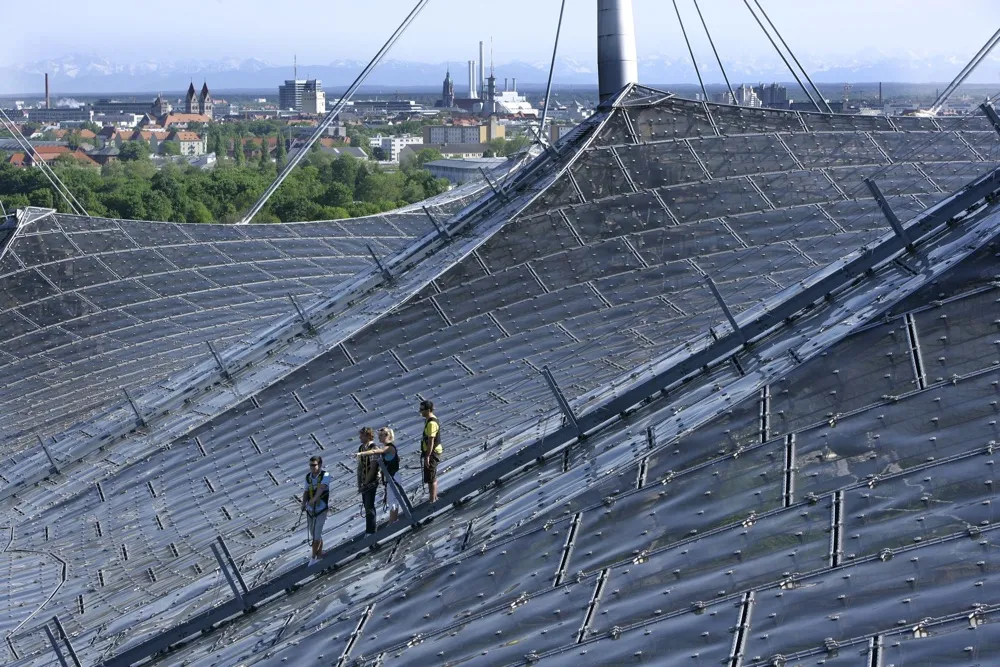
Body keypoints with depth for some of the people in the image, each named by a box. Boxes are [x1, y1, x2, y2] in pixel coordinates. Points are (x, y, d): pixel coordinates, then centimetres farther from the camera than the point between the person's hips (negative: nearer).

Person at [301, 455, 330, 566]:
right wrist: (303, 503, -9)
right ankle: (319, 554, 28)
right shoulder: (308, 477, 2)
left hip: (321, 509, -5)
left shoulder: (325, 475, -13)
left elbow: (321, 487, -29)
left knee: (316, 534, -8)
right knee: (315, 534, 14)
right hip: (310, 509, 5)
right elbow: (306, 492, 9)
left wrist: (314, 499, -43)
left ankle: (314, 557, 3)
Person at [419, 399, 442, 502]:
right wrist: (426, 454, 23)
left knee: (431, 479, -3)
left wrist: (427, 456, -24)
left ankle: (432, 501, 3)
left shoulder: (431, 423, -23)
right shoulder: (431, 420, 10)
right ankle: (435, 498, 32)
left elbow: (431, 441, -25)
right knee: (433, 477, 20)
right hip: (433, 452, 10)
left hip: (431, 453, -10)